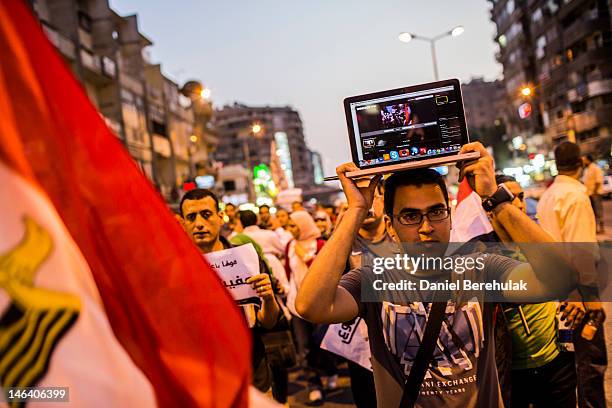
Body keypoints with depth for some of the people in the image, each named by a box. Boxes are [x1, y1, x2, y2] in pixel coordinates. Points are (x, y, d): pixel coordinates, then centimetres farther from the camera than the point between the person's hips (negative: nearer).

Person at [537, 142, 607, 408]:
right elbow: (580, 250, -20)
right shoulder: (575, 194, -15)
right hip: (576, 287, -9)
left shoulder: (547, 195, 11)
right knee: (593, 358, 0)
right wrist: (591, 295, -17)